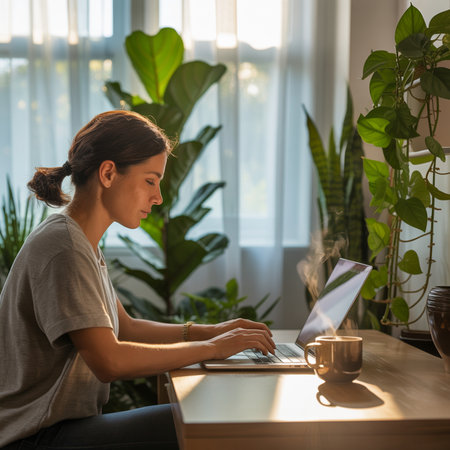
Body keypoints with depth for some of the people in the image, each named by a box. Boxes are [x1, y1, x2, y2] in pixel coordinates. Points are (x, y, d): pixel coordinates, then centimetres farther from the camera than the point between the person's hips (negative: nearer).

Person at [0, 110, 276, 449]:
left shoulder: (82, 243, 11)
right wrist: (211, 348, -16)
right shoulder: (63, 248, -20)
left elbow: (125, 328, 19)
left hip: (64, 422, 9)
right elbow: (109, 361, -26)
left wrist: (210, 331, 7)